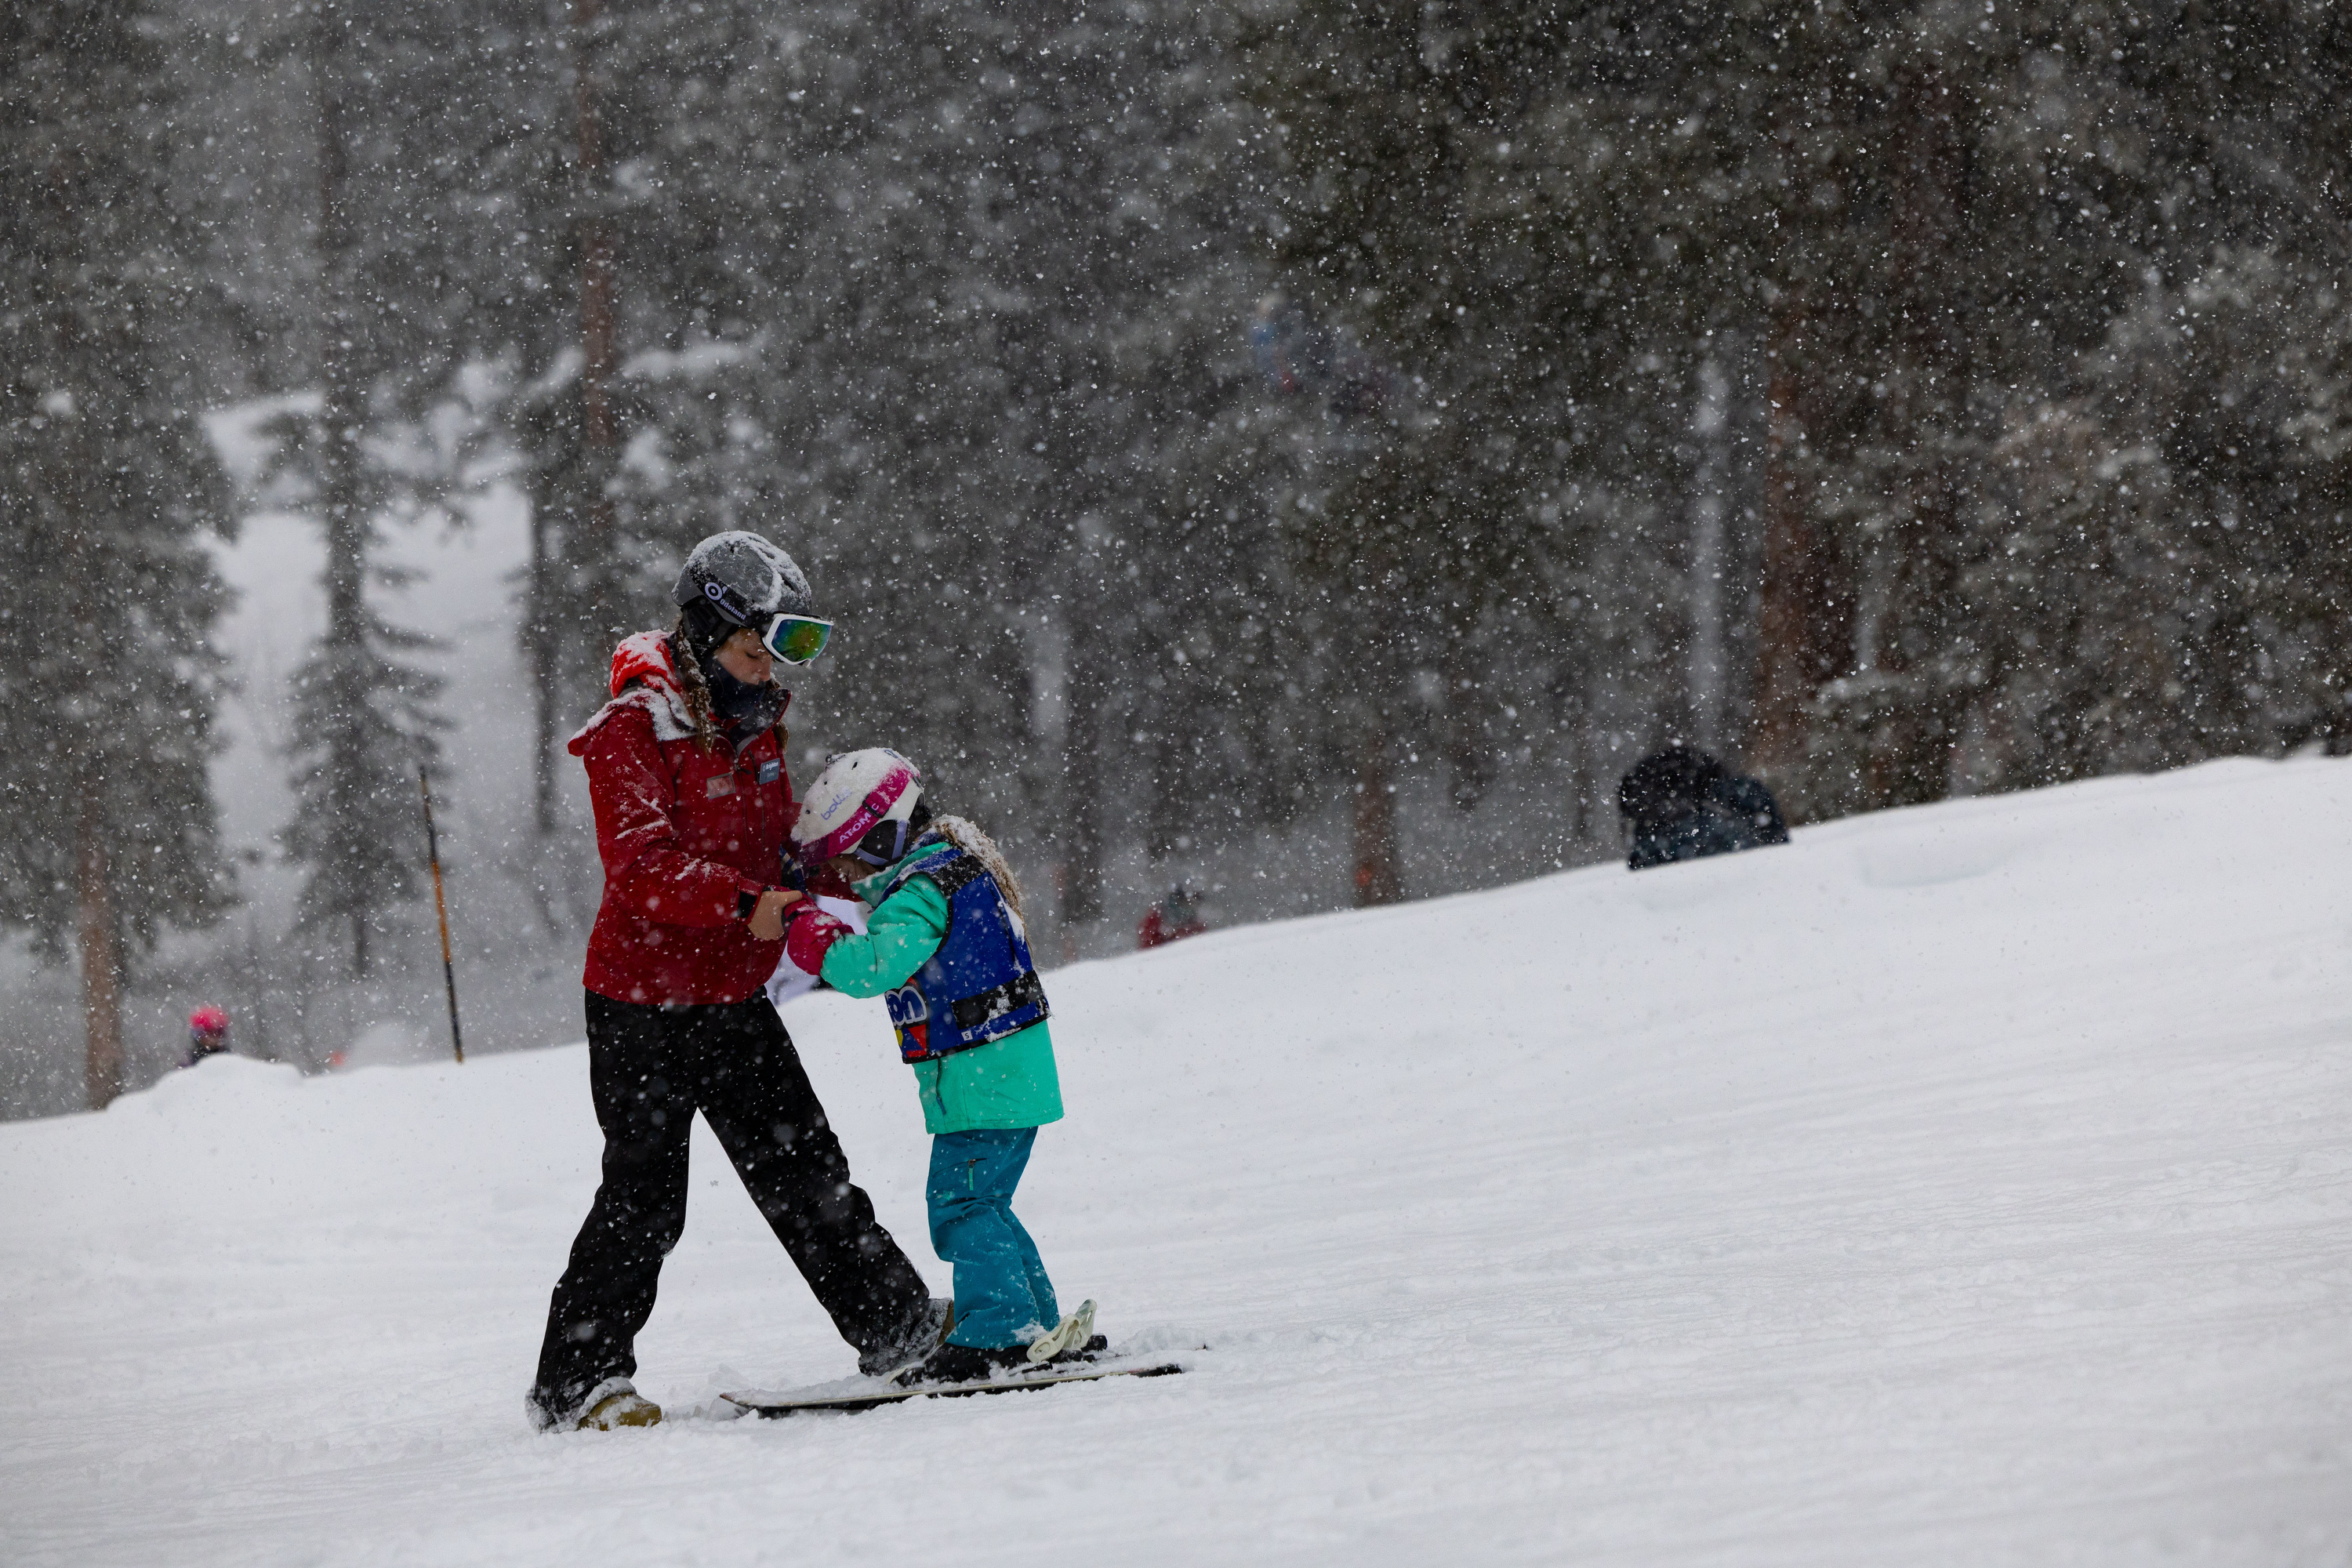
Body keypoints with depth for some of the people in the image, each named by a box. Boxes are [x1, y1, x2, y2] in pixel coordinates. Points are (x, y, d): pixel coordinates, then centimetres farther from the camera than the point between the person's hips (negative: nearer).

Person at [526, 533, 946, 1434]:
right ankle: (578, 1382, -2)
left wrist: (834, 892, 5)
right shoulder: (636, 731, -14)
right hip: (645, 999, -7)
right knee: (643, 1197, -8)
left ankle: (899, 1328, 18)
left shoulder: (755, 726, 12)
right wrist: (743, 904, -39)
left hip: (734, 997, 7)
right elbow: (642, 866, -26)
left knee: (801, 1166, 12)